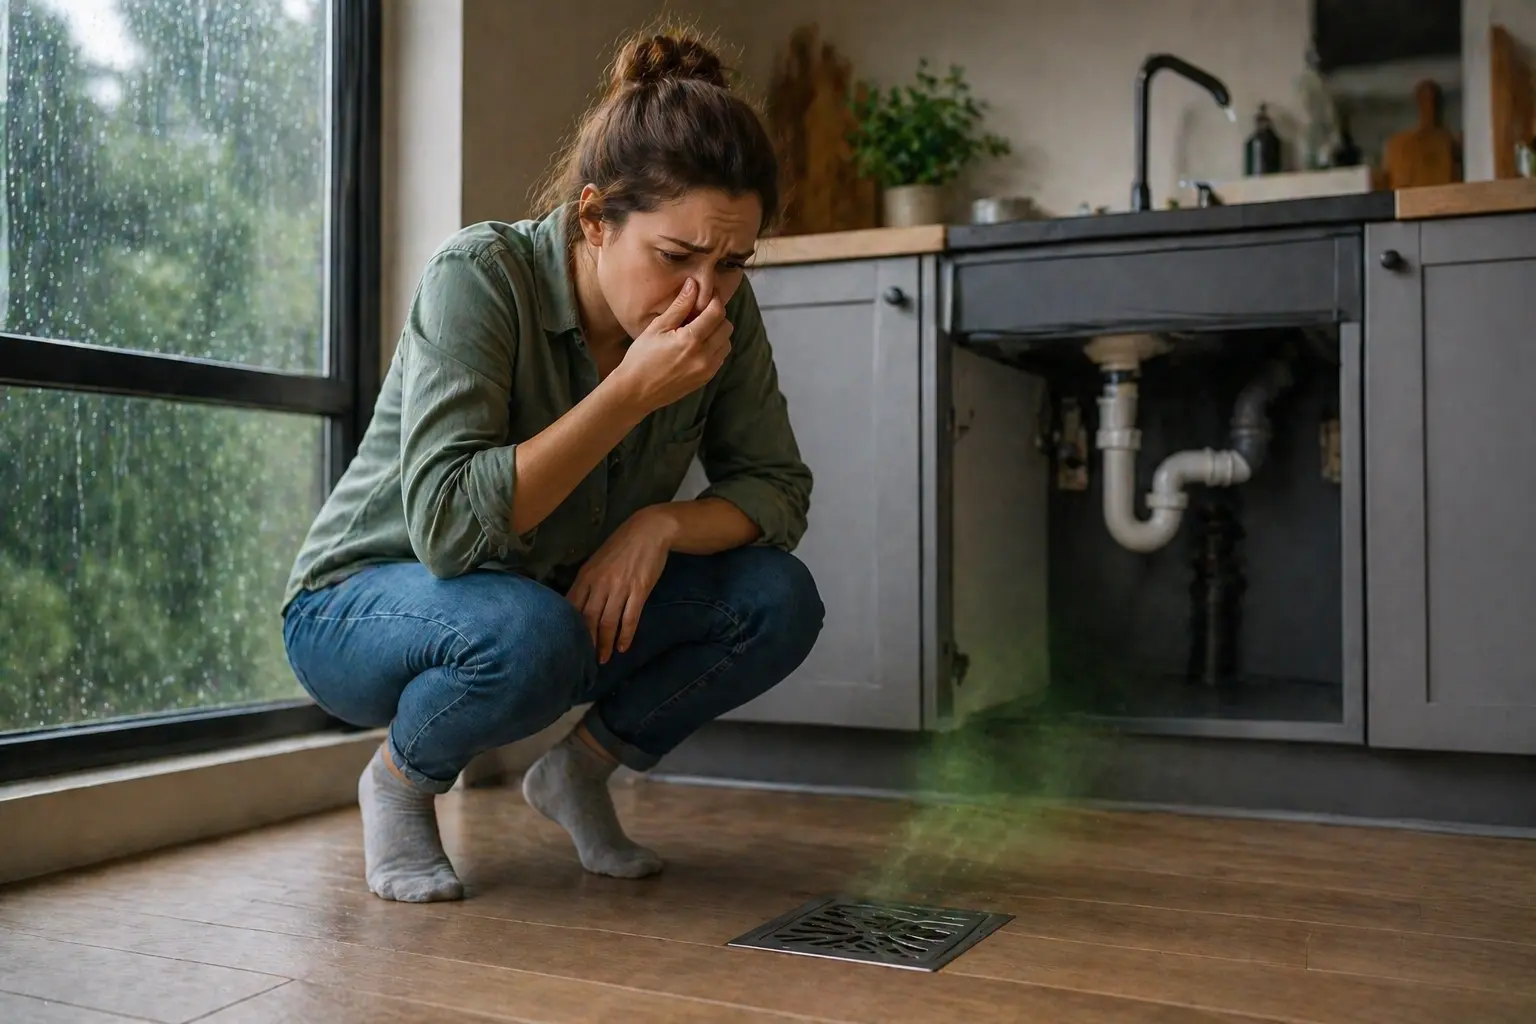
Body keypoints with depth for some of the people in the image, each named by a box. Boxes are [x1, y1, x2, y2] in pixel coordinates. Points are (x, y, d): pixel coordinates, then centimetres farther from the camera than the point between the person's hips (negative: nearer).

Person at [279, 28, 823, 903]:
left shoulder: (725, 309, -13)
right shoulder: (481, 276, -27)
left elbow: (779, 489, -6)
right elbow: (448, 525, -34)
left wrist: (663, 524, -26)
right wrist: (632, 392, -37)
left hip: (580, 599, 5)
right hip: (366, 604, -4)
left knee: (779, 600, -16)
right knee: (529, 633, -38)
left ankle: (582, 771, 7)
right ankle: (401, 780, -3)